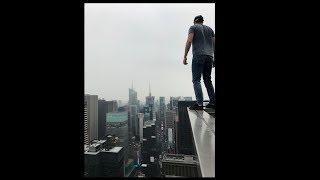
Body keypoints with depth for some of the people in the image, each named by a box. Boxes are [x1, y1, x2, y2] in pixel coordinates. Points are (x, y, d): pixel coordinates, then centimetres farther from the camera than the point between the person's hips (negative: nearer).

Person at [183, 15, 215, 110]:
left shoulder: (193, 27, 10)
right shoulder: (209, 29, 24)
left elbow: (189, 41, -6)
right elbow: (214, 44, 16)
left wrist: (185, 56, -7)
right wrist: (214, 58, 18)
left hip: (198, 57, -5)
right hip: (209, 57, 6)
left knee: (196, 80, -8)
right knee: (208, 80, 10)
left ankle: (199, 104, -16)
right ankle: (212, 103, 9)